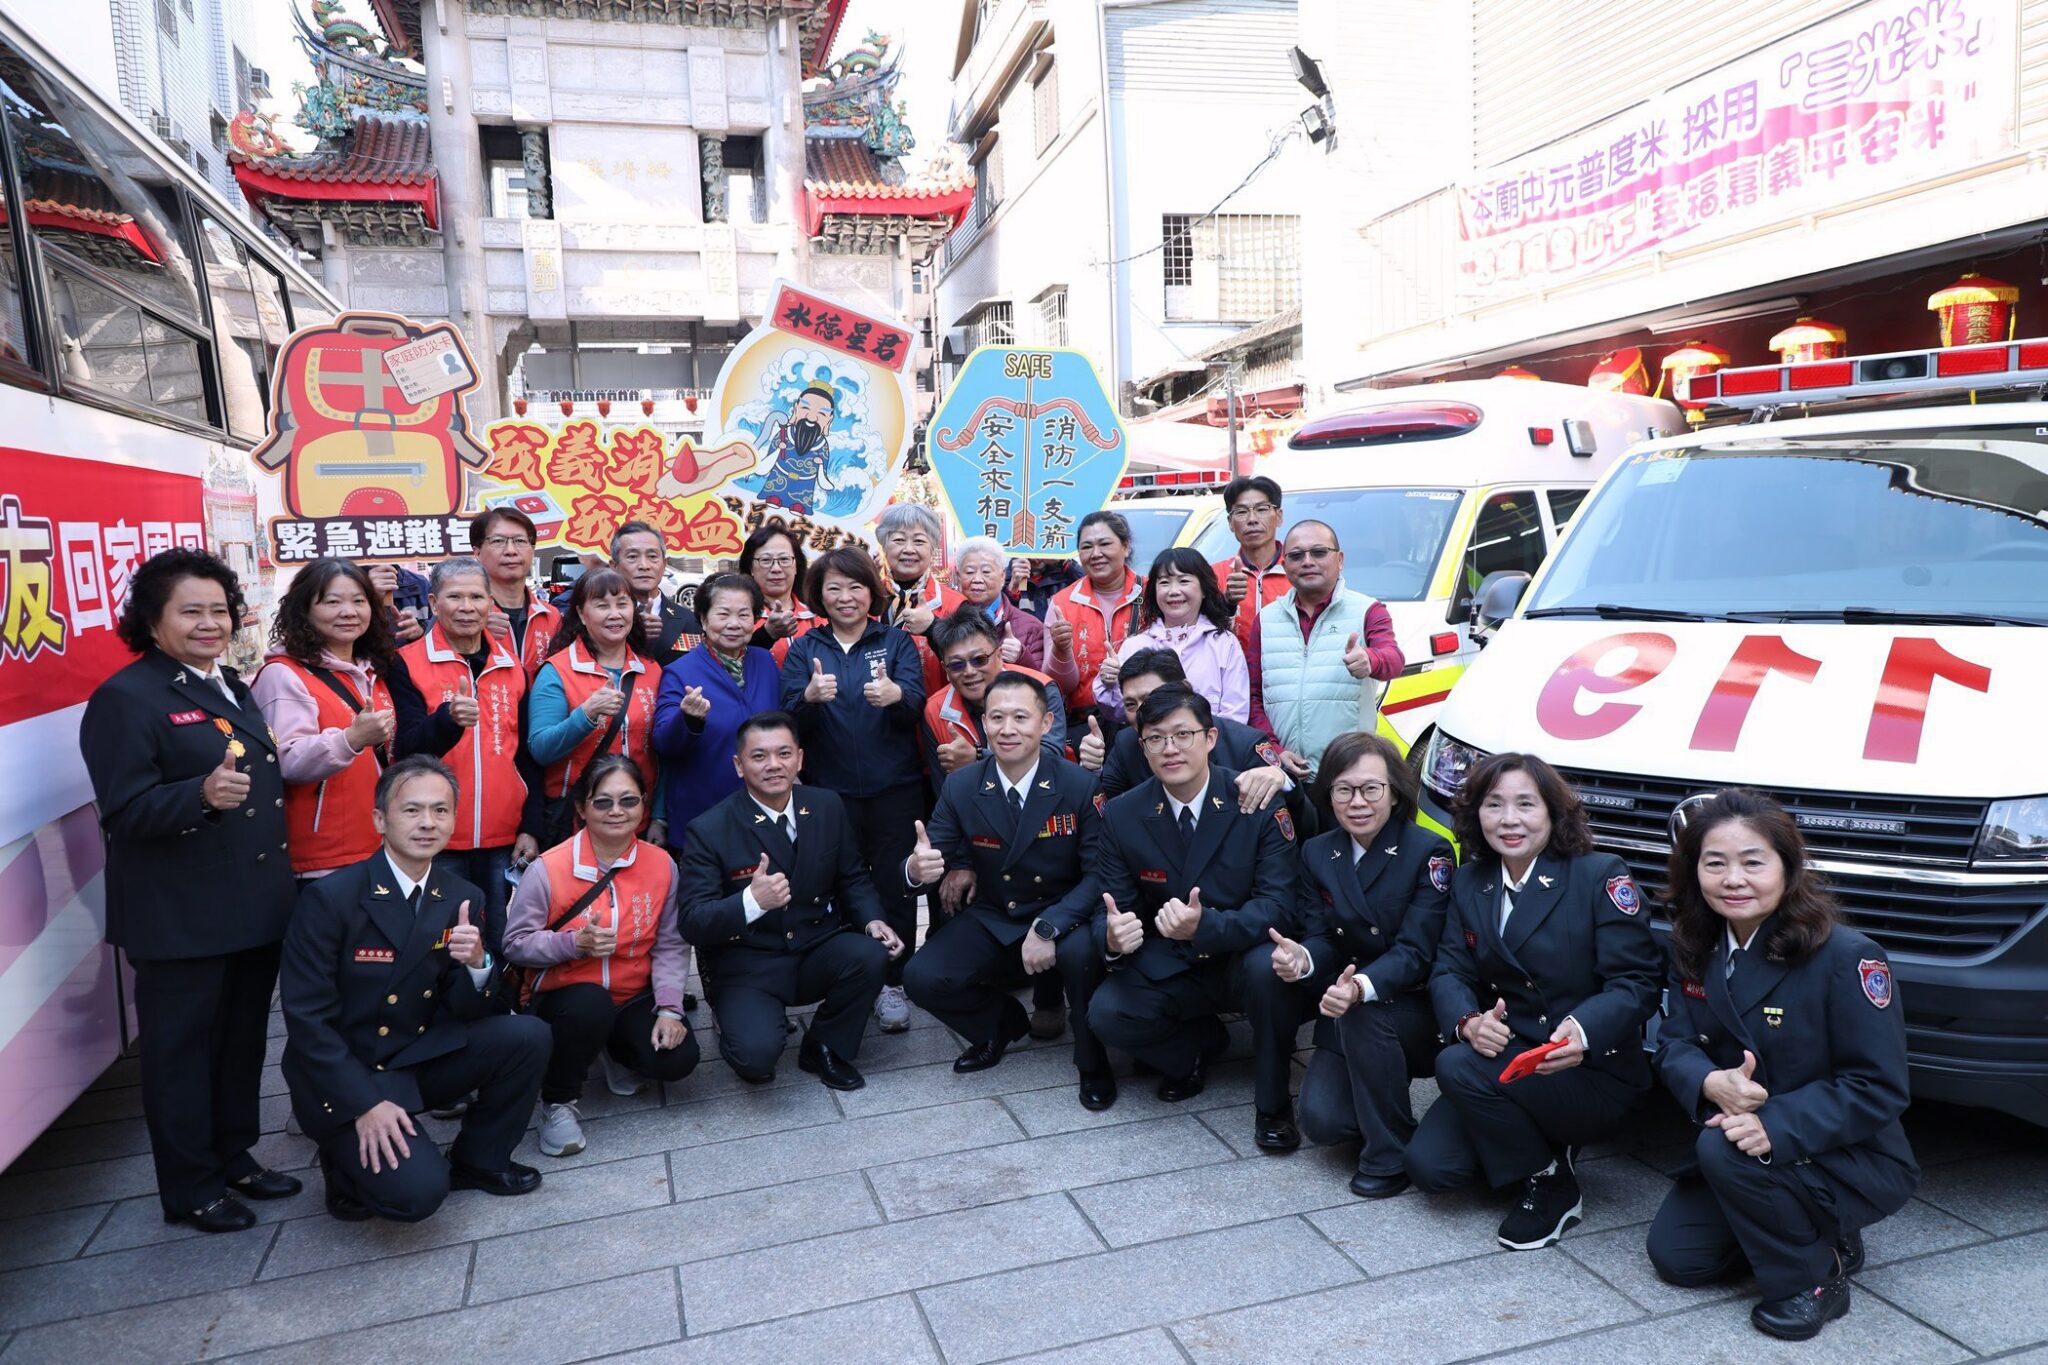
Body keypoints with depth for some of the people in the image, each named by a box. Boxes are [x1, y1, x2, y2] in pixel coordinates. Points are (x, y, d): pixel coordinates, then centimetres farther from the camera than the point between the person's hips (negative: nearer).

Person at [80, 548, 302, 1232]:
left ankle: (236, 1156, 34)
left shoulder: (232, 688, 12)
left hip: (254, 905, 8)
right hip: (181, 915, -7)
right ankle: (190, 1189, 20)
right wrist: (203, 794, -34)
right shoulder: (126, 697, -11)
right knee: (181, 1047, 6)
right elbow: (125, 812, -18)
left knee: (244, 1037, 18)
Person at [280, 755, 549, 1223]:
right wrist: (365, 1102, -21)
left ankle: (477, 1160, 7)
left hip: (421, 1059, 5)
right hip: (345, 1078, -5)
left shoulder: (462, 899, -1)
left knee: (527, 1035, -16)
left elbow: (465, 1010, 0)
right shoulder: (330, 898, -15)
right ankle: (347, 1163, 10)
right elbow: (305, 1016, -16)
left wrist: (477, 964, -23)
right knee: (418, 1190, -24)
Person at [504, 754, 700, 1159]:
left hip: (634, 997, 3)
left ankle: (616, 1053, 18)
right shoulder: (548, 869, -12)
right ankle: (558, 1101, -8)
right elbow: (515, 945, -9)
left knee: (678, 1058, -20)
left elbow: (670, 945, -2)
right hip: (565, 997, -3)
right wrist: (575, 943, -25)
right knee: (590, 1005, -37)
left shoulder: (661, 865, -3)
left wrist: (669, 1007, -13)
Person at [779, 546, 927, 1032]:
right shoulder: (804, 649, 7)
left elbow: (917, 703, -10)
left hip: (895, 788, 0)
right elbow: (790, 722, -4)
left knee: (893, 885, 2)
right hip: (830, 790, 1)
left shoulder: (896, 641, 5)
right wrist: (809, 697, -27)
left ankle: (891, 983, 15)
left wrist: (895, 694, -34)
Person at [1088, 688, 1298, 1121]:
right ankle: (1202, 1042, 11)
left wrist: (1205, 926, -37)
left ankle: (1273, 1101, -7)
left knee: (1269, 967, -36)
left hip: (1243, 959, -2)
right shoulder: (1121, 815, -6)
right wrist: (1113, 937, -30)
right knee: (1106, 1014, -23)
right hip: (1168, 968, 3)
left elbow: (1278, 903, -18)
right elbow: (1111, 907, -3)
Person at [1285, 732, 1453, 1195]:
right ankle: (1374, 1114, 18)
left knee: (1364, 1016, -36)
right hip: (1345, 1015, 4)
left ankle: (1391, 1153, -16)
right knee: (1320, 1120, -17)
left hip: (1414, 1009, -3)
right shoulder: (1317, 853, 2)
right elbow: (1320, 936, -1)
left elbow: (1415, 951, -20)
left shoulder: (1429, 852, -13)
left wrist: (1364, 987, -41)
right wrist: (1302, 958, -27)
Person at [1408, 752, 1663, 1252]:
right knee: (1429, 1166, -12)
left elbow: (1637, 981, -14)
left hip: (1593, 1074, -5)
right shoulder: (1468, 882, 7)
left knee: (1458, 1067, -29)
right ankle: (1540, 1143, 16)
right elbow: (1449, 971, 1)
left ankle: (1552, 1185, -4)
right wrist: (1468, 1021, -22)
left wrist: (1585, 1030, -34)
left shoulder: (1601, 875, -9)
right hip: (1506, 1061, 5)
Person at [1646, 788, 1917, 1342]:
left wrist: (1777, 1125, -35)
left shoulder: (1845, 957, -22)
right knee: (1675, 1256, -1)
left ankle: (1814, 1278, -6)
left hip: (1858, 1162, -6)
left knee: (1725, 1150, -32)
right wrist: (1711, 1082, -28)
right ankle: (1808, 1232, 21)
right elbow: (1675, 1043, -3)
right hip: (1742, 1133, 6)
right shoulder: (1696, 949, -4)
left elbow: (1878, 1088, -22)